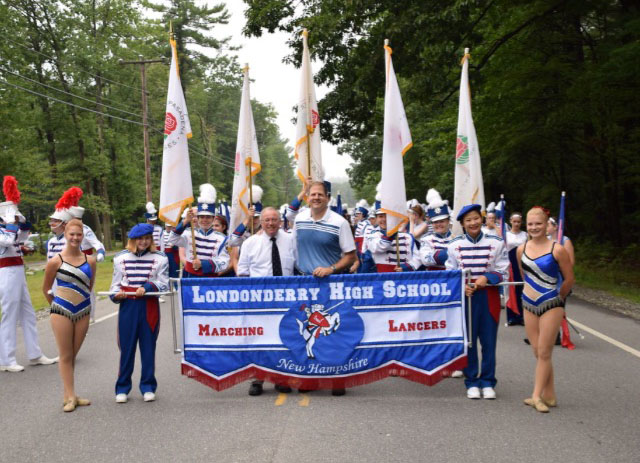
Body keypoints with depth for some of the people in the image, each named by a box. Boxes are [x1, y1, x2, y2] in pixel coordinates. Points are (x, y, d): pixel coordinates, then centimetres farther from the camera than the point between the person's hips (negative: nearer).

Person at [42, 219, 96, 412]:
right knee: (65, 355, 2)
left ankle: (69, 395, 18)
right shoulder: (55, 261, -8)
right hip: (61, 312, -3)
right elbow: (46, 289, 4)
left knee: (73, 354, 10)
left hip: (83, 312, 3)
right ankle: (70, 396, 6)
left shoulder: (90, 260, -1)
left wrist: (81, 300, 13)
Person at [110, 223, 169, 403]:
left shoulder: (160, 258, 3)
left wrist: (147, 287, -18)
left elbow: (163, 284, -2)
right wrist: (115, 294, -10)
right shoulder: (121, 258, 7)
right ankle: (122, 388, 15)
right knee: (126, 347, 4)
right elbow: (116, 283, 10)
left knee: (148, 347, 5)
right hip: (127, 306, 1)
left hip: (149, 307, 0)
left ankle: (148, 387, 16)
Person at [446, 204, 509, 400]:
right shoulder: (455, 245, 1)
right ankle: (471, 382, 16)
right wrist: (461, 286, -14)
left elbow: (502, 273, 1)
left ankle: (487, 382, 16)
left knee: (489, 341, 4)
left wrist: (487, 278, -17)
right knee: (468, 341, 5)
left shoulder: (496, 243, 0)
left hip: (489, 297, 0)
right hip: (465, 296, 0)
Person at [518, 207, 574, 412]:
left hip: (551, 306, -5)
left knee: (544, 352, -3)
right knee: (537, 352, 7)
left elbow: (569, 279, -3)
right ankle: (549, 396, 16)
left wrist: (557, 298, 8)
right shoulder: (522, 249, 2)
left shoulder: (557, 249, -12)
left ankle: (537, 396, 2)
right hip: (529, 305, 5)